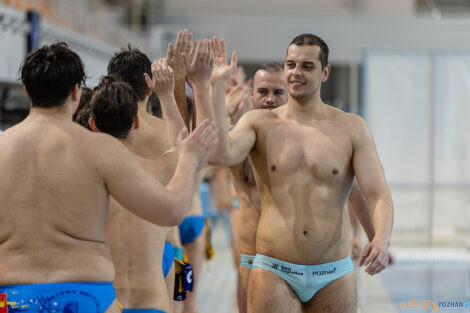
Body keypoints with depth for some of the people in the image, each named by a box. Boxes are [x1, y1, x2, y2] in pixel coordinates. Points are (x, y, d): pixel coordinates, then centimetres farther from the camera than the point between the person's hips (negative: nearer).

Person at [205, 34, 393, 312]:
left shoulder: (352, 127, 3)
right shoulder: (259, 123, 3)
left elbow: (378, 193, -4)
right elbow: (221, 155, -17)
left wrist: (382, 239, -24)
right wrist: (217, 86, -16)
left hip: (334, 275, 1)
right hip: (274, 273, -1)